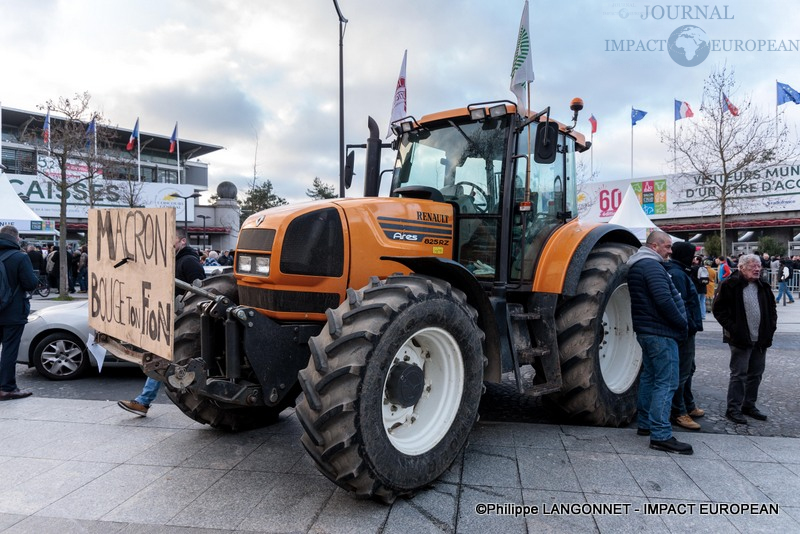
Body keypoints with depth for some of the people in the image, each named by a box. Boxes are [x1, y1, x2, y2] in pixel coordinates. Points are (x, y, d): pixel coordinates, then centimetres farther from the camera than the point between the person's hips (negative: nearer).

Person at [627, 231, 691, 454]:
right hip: (660, 332, -11)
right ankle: (661, 435, -7)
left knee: (650, 377, 18)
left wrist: (680, 323, 16)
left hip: (646, 331, 11)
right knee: (666, 383, -8)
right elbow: (664, 300, -25)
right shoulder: (652, 266, -16)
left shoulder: (637, 266, 17)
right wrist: (682, 324, -11)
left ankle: (645, 424, 27)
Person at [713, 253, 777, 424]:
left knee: (756, 374, 14)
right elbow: (718, 309, -9)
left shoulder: (763, 286, 11)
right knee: (739, 375, -3)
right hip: (741, 340, -7)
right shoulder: (730, 285, -9)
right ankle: (733, 409, 6)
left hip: (761, 340, 7)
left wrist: (771, 327, 8)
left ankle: (749, 405, 27)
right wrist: (732, 328, -13)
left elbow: (772, 308, 21)